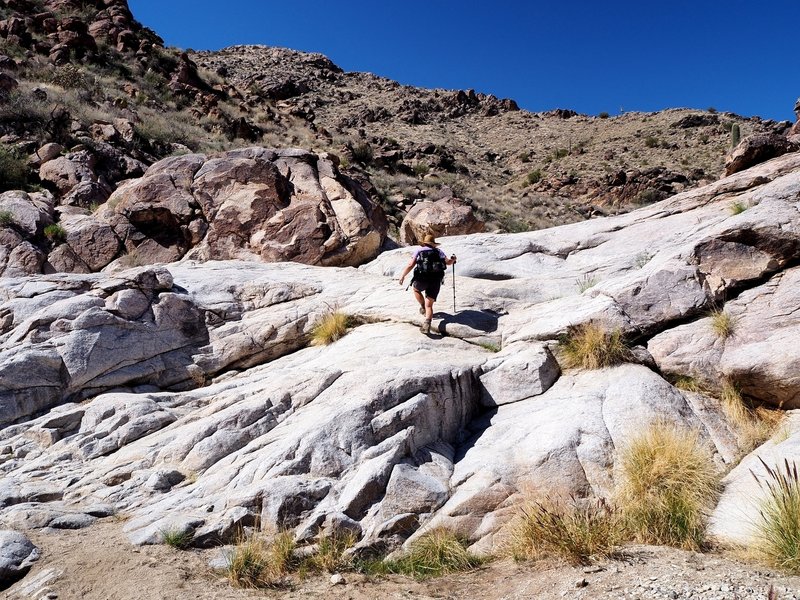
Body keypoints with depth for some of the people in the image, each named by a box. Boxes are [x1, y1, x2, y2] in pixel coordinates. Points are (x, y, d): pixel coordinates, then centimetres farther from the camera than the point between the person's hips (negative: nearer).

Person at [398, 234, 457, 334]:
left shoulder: (419, 250, 10)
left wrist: (403, 276, 9)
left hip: (422, 279, -2)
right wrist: (453, 259, 26)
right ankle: (427, 324, -17)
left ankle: (423, 307, 27)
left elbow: (410, 265, 0)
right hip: (436, 280, 2)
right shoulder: (438, 251, 15)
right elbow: (448, 262, 4)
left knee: (415, 288, 34)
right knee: (429, 305, 5)